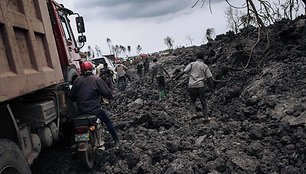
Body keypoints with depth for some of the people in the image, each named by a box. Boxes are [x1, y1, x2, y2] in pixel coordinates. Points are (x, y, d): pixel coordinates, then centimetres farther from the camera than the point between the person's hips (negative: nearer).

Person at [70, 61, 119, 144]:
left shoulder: (77, 80, 0)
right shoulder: (96, 79, -8)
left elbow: (72, 96, 4)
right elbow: (106, 92, -10)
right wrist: (110, 97, 11)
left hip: (81, 110, 3)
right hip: (95, 109, -3)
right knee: (108, 122, 18)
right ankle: (116, 140, 23)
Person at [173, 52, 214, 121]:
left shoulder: (192, 64, 5)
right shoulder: (205, 66, 7)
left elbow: (184, 71, -6)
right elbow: (209, 77, 2)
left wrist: (177, 77, -3)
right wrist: (212, 87, 9)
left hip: (192, 86, 0)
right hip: (201, 86, 0)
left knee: (192, 101, 16)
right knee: (203, 102, 12)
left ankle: (193, 113, -4)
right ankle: (205, 117, 14)